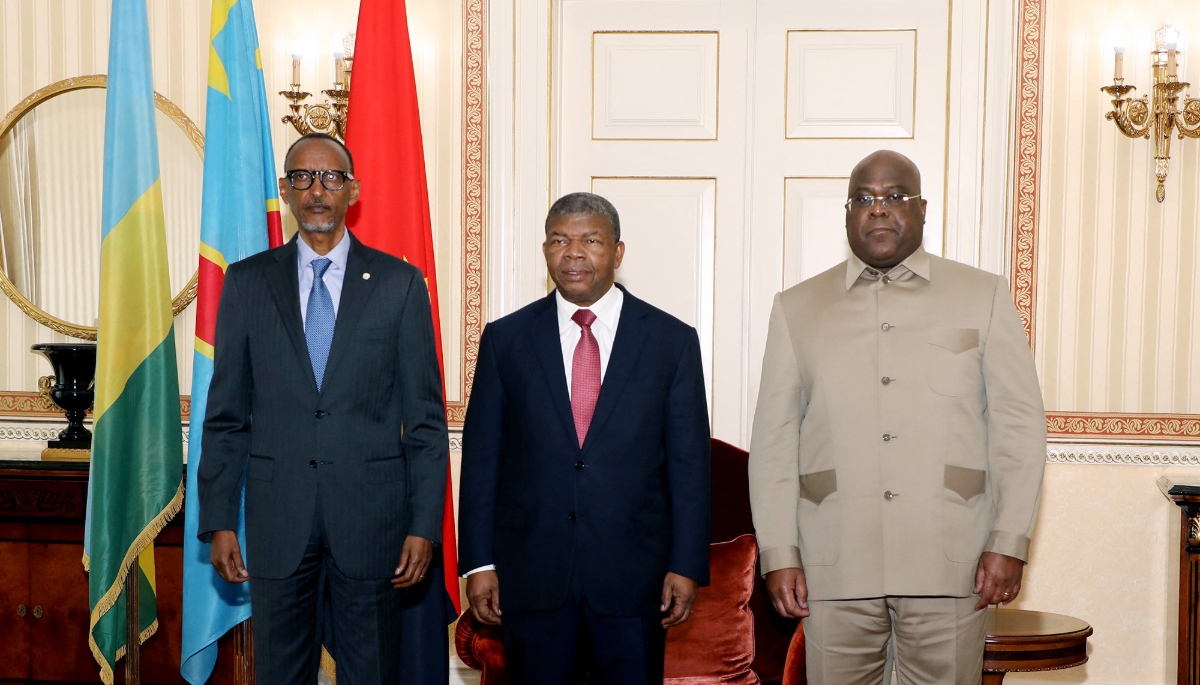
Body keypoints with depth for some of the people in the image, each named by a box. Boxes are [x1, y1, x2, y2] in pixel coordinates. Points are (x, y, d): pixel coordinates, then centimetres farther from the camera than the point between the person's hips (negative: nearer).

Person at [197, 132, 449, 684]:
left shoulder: (399, 283, 2)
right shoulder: (247, 282, 6)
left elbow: (425, 416, 1)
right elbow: (226, 413, 7)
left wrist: (424, 525, -5)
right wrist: (219, 519, 1)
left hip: (371, 513, -1)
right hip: (277, 511, 1)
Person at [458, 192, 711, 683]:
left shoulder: (672, 341, 3)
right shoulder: (505, 339, 5)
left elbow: (689, 463, 2)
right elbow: (481, 457, 4)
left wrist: (687, 566, -3)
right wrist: (478, 563, 0)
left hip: (633, 574, 0)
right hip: (530, 576, 1)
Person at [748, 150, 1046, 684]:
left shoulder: (983, 297, 9)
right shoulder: (796, 309, 10)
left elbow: (1019, 422, 5)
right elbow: (774, 438, 8)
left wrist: (1009, 541, -3)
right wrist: (779, 555, 1)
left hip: (949, 562, 0)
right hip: (835, 567, 1)